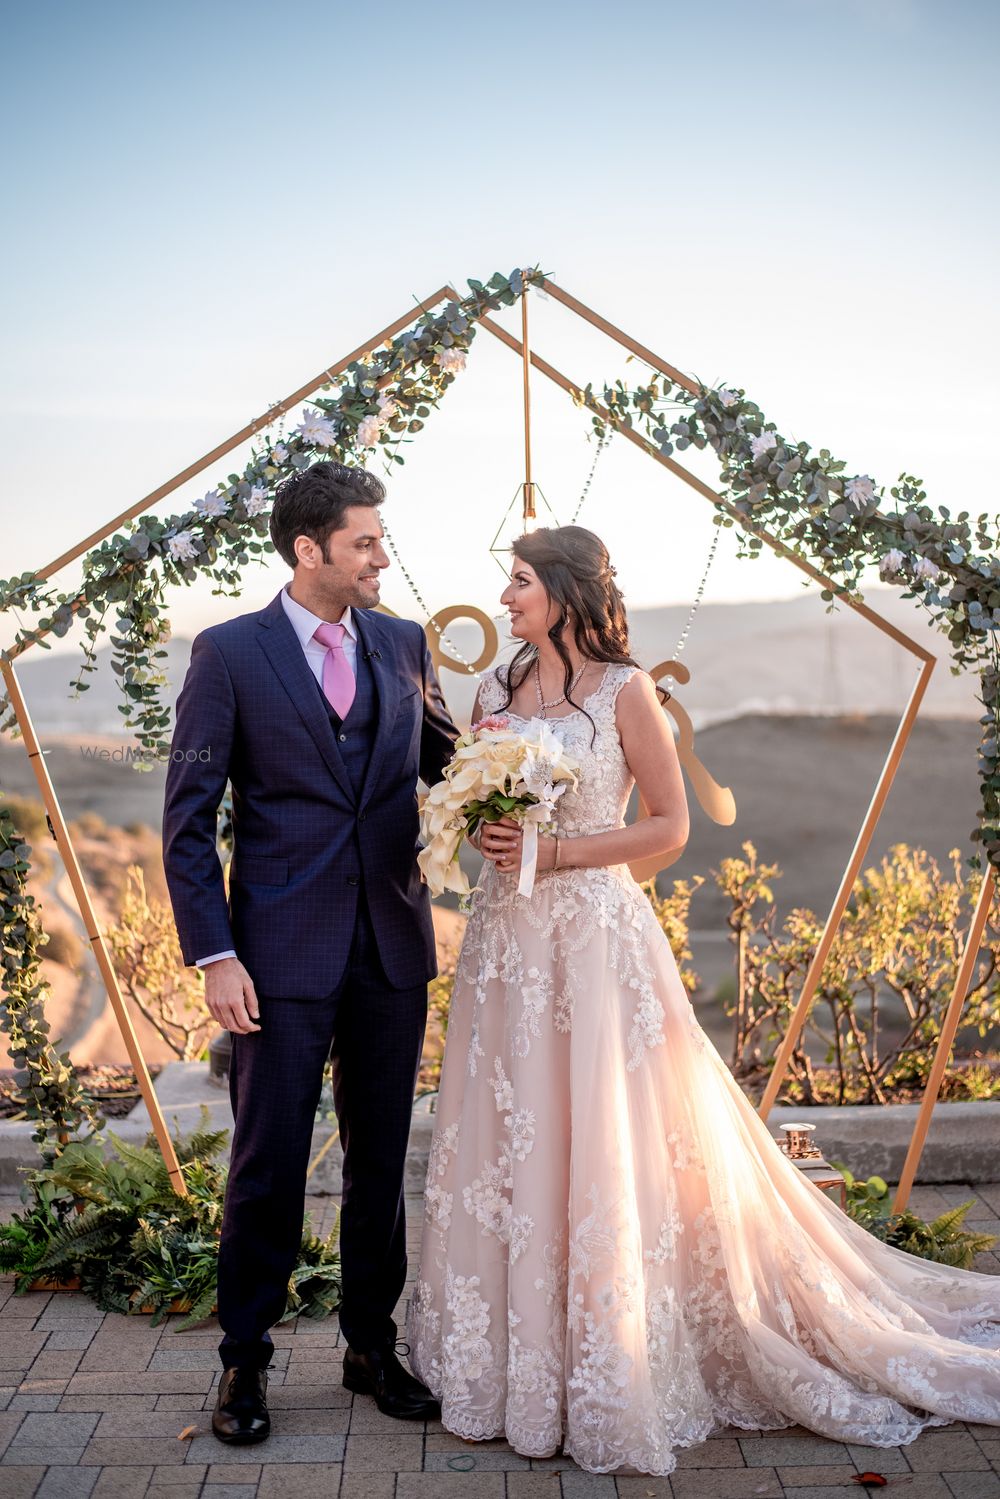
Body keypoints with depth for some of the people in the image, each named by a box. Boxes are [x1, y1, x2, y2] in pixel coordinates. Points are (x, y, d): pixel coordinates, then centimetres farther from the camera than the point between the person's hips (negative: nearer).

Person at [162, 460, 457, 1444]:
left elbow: (445, 761, 17)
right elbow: (188, 817, -5)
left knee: (382, 1157, 13)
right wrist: (213, 954, -12)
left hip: (391, 943, 4)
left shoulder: (403, 645, 9)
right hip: (284, 950, -4)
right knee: (268, 1162, 4)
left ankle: (373, 1344, 30)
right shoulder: (229, 652, -4)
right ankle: (244, 1358, 24)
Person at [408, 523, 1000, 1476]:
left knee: (604, 1150, 0)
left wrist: (556, 850, -14)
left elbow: (670, 826, -6)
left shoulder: (624, 692, -6)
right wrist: (485, 829, -5)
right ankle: (515, 1364, 25)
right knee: (505, 1147, 9)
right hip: (506, 936, 5)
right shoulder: (495, 692, 9)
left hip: (594, 934, -5)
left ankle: (613, 1376, 16)